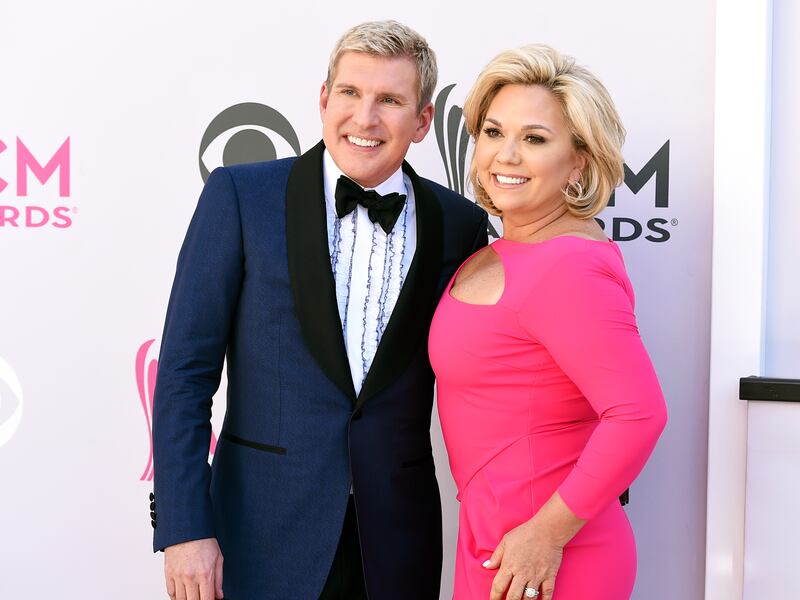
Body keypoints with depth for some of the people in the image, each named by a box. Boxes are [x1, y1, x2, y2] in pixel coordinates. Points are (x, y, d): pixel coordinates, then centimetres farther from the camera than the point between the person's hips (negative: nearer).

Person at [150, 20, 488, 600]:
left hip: (397, 548, 2)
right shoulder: (241, 194, -5)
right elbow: (186, 368, -6)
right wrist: (183, 527, -11)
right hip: (262, 537, -1)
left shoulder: (459, 224, 1)